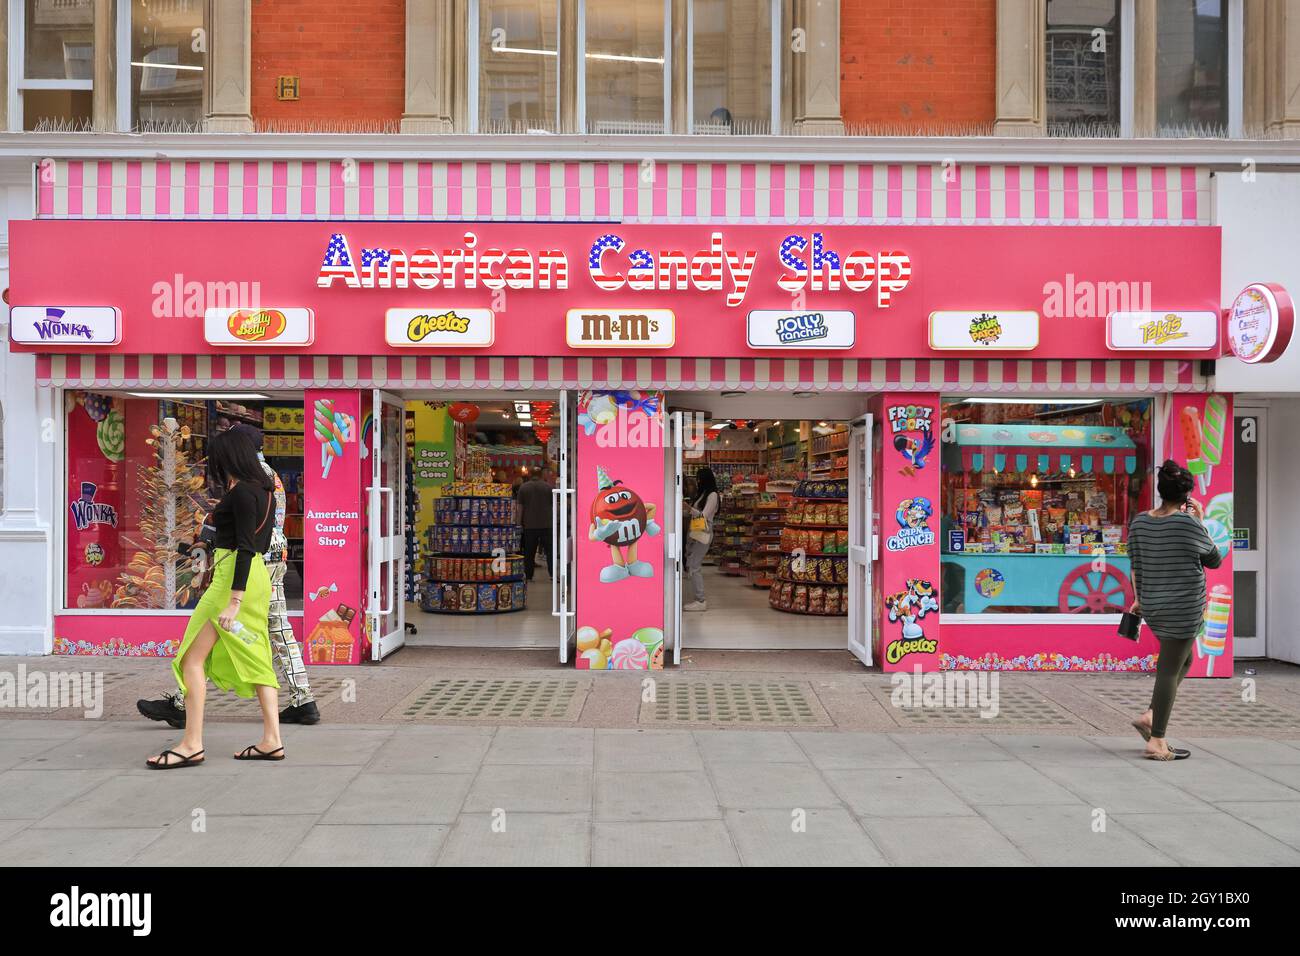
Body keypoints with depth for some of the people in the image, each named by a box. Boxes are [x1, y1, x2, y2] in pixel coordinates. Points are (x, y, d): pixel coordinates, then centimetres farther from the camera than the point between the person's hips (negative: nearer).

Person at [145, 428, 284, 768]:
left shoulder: (242, 492, -14)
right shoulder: (263, 490, 14)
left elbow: (245, 548, -21)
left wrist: (233, 601, -23)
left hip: (235, 578, -10)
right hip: (257, 576, 10)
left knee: (193, 658, -4)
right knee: (255, 659, 10)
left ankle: (192, 745, -2)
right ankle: (271, 740, 11)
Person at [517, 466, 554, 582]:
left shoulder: (523, 487, 1)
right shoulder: (547, 486, -3)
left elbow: (520, 507, 3)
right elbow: (552, 503, 6)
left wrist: (519, 523, 7)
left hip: (529, 524, 1)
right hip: (546, 524, -1)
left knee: (529, 551, 7)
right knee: (549, 550, 3)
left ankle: (528, 575, 9)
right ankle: (553, 574, -2)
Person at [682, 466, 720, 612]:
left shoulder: (712, 495, -7)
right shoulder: (701, 494, 19)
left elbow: (704, 515, -15)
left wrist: (689, 508, -26)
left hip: (702, 535, -8)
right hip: (693, 534, 8)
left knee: (693, 567, -11)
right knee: (693, 567, 5)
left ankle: (700, 601, -9)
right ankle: (699, 599, 9)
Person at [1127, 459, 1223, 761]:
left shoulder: (1139, 521, 3)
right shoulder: (1188, 523, -14)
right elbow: (1214, 559, 0)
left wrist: (1139, 598, 20)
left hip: (1153, 605, 7)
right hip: (1183, 607, -6)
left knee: (1183, 660, 23)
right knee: (1169, 669, -2)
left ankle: (1149, 716, 14)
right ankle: (1157, 742, 2)